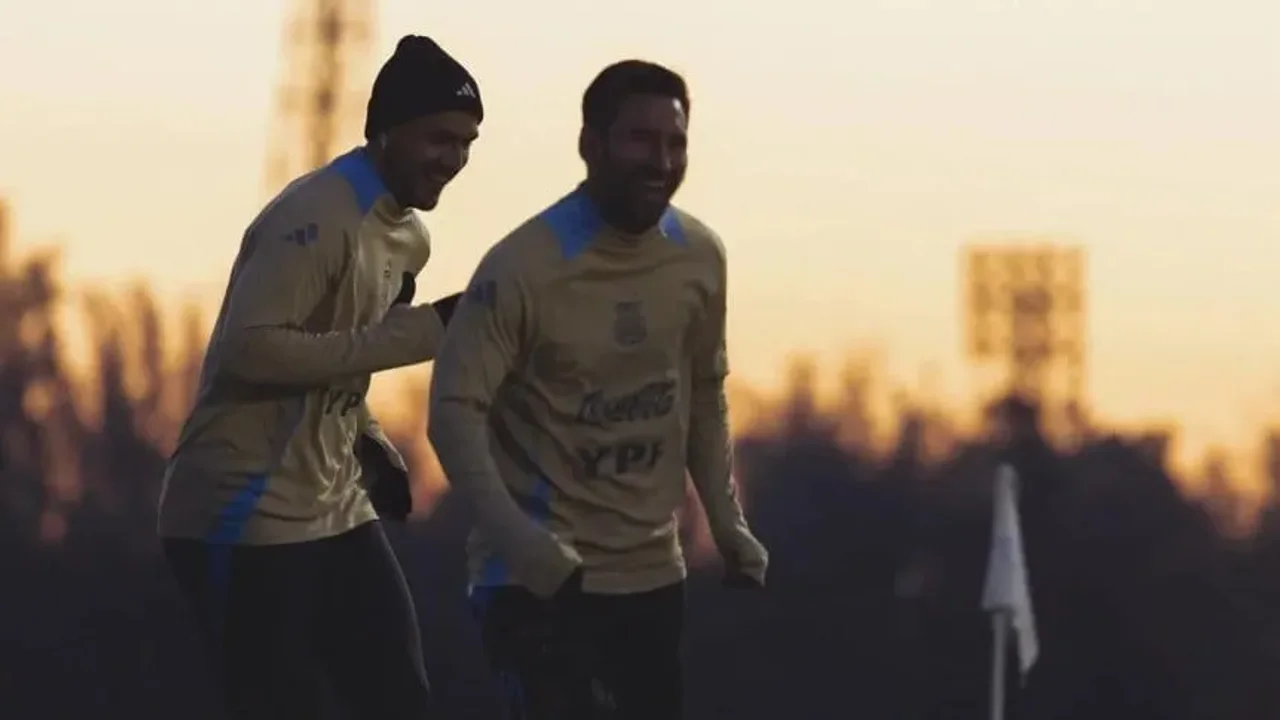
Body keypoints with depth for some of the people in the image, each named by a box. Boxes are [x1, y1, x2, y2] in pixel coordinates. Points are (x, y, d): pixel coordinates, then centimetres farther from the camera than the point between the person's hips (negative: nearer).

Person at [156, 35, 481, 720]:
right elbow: (249, 350, -29)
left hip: (334, 511, 10)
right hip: (245, 521, -9)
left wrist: (367, 433, 6)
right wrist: (414, 333, -27)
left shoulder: (409, 236, 12)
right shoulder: (317, 217, -18)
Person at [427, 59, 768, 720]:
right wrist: (514, 537, -31)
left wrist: (727, 521, 8)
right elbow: (456, 412, -19)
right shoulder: (524, 266, -19)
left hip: (652, 570, 6)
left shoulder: (699, 258, 1)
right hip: (540, 577, -6)